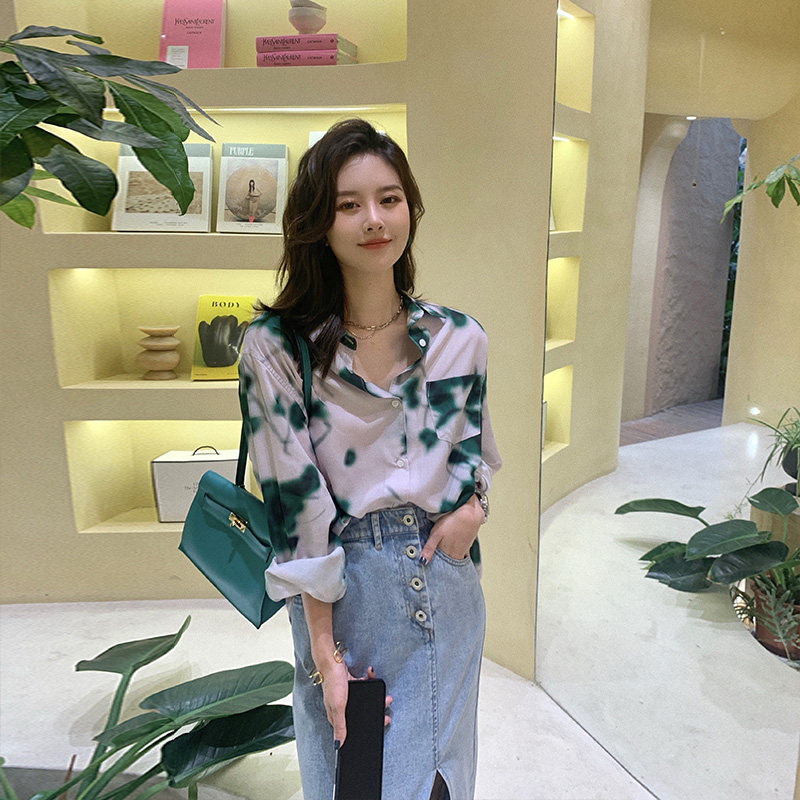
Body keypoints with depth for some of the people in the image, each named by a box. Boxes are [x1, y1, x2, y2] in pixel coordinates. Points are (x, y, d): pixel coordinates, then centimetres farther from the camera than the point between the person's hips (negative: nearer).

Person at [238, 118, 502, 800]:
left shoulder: (460, 338, -2)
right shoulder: (275, 346, -13)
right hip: (341, 591, -2)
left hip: (446, 584, 3)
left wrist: (472, 505, -9)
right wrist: (324, 653, -12)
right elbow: (296, 502, -14)